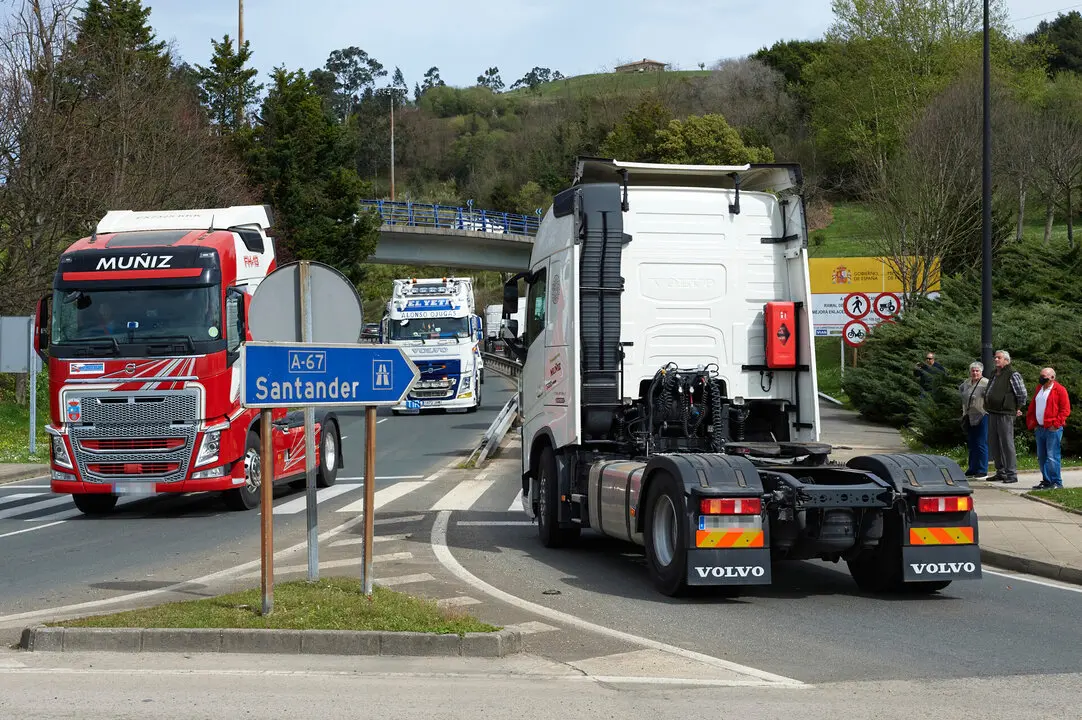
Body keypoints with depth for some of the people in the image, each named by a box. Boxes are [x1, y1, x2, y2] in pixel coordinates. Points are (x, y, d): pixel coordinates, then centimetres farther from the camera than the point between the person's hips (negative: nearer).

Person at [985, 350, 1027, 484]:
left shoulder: (1013, 375, -9)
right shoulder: (995, 375, 17)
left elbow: (1022, 393, -8)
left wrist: (1018, 408, -2)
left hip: (1005, 414, -9)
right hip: (993, 413, 9)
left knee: (1007, 443, -8)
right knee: (993, 444, 11)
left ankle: (1012, 474, -6)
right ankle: (1001, 472, 20)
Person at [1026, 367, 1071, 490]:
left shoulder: (1059, 390, -5)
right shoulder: (1039, 389, 18)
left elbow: (1065, 409, -9)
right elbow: (1031, 408, 22)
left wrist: (1055, 424, -12)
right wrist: (1032, 423, 10)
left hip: (1053, 429, -8)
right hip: (1039, 428, 8)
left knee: (1052, 456, -11)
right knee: (1041, 457, 9)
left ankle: (1056, 482, -6)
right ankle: (1046, 481, 17)